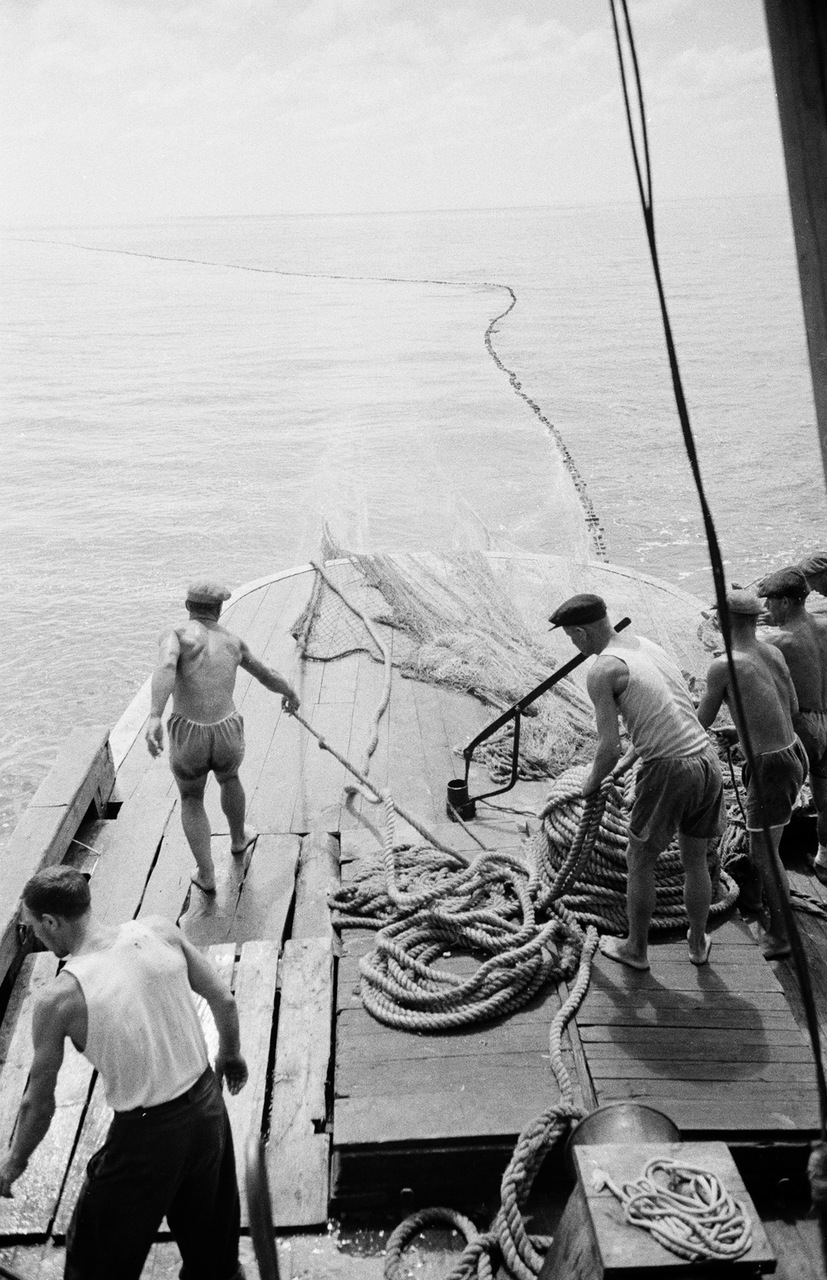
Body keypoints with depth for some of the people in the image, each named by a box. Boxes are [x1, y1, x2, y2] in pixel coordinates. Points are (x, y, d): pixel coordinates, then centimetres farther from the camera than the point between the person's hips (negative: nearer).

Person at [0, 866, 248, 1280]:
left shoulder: (58, 999, -19)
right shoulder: (160, 932, -10)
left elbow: (38, 1102, -6)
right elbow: (223, 1001, 1)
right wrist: (230, 1054, 21)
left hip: (146, 1134, -4)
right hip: (207, 1102, 5)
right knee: (209, 1219, 32)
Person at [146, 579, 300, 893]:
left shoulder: (175, 634, 0)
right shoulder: (232, 642, 14)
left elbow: (165, 667, -24)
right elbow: (268, 676, 29)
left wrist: (154, 717, -36)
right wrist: (290, 694, 51)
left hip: (188, 740, -2)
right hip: (227, 737, 3)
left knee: (191, 799, 29)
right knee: (229, 777, 38)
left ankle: (206, 875, 27)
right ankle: (238, 839, 60)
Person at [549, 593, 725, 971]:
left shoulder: (603, 670, -9)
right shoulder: (645, 645, 16)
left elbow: (609, 748, -12)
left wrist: (592, 781, 8)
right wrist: (627, 761, 29)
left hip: (668, 770, -7)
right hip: (706, 759, 7)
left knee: (640, 863, 15)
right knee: (695, 860, 24)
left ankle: (636, 948, 30)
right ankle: (698, 942, 40)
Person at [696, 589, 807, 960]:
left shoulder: (723, 666, -18)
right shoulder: (774, 653, 3)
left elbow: (703, 721, -5)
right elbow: (793, 708, 14)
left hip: (771, 766, -8)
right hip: (794, 753, 8)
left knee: (766, 851, 3)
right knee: (757, 829, 27)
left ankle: (781, 935, 10)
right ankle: (751, 893, 47)